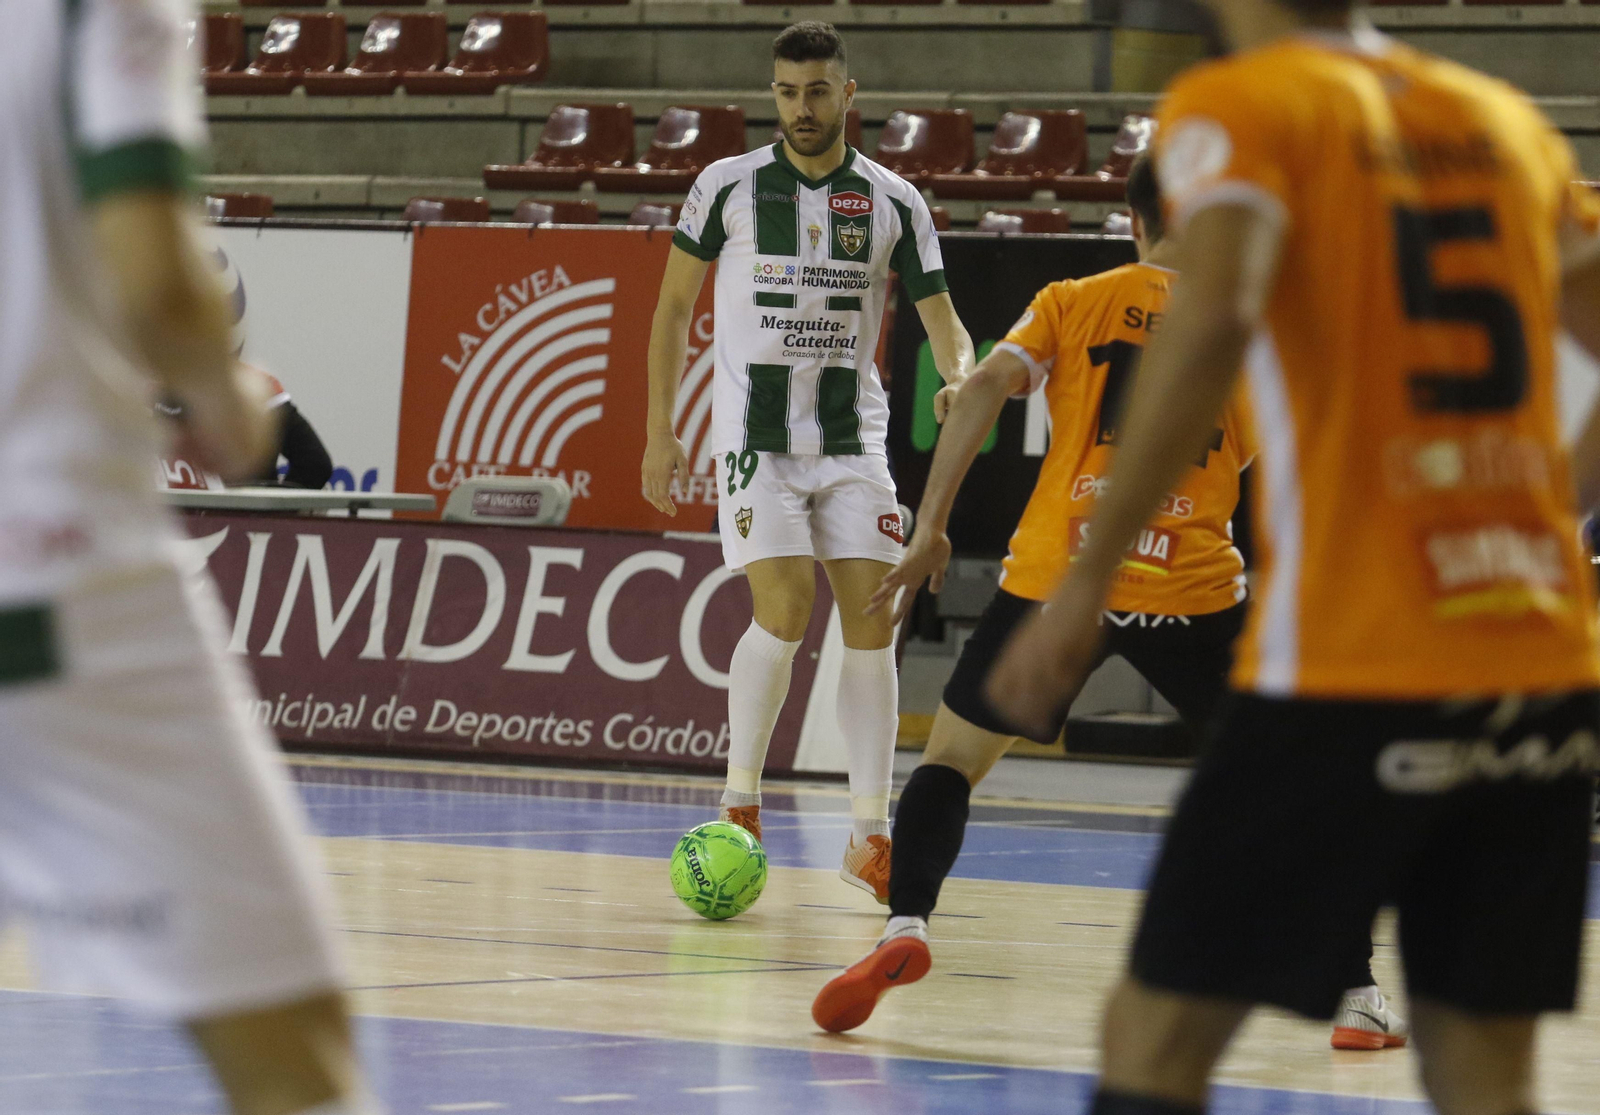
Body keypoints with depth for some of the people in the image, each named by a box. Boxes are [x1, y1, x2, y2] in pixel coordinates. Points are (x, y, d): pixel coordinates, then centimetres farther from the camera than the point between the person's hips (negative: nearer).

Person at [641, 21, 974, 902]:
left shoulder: (894, 203, 3)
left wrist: (961, 376, -18)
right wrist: (659, 432, 3)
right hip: (753, 429, -2)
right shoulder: (728, 187, -1)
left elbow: (941, 320, 5)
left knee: (873, 619, -6)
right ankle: (739, 803, 1)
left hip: (852, 433, 2)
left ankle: (870, 836, -1)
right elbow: (673, 308, 7)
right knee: (785, 610, -17)